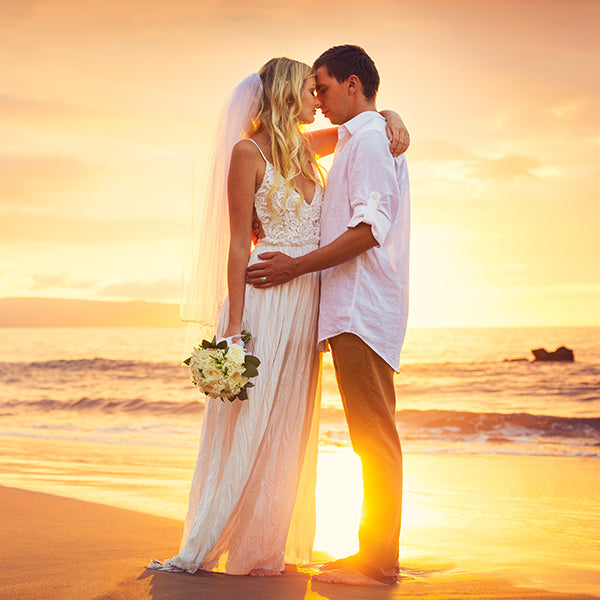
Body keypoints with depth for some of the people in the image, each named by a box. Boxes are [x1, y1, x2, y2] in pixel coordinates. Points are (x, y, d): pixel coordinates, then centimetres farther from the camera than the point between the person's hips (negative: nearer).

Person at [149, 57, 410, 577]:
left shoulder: (304, 149, 14)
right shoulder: (249, 152, -5)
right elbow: (239, 242, -9)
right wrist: (235, 322, -14)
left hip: (307, 303, 7)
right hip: (265, 297, -7)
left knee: (287, 430, 9)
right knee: (246, 426, -5)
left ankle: (265, 547, 17)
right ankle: (204, 547, 6)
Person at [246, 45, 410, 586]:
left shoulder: (369, 139, -8)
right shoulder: (362, 139, 23)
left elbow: (370, 229, -18)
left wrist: (297, 266, -15)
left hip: (362, 308, -10)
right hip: (354, 308, 10)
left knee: (374, 437, -8)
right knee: (374, 438, 11)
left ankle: (378, 562, -5)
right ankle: (377, 554, 17)